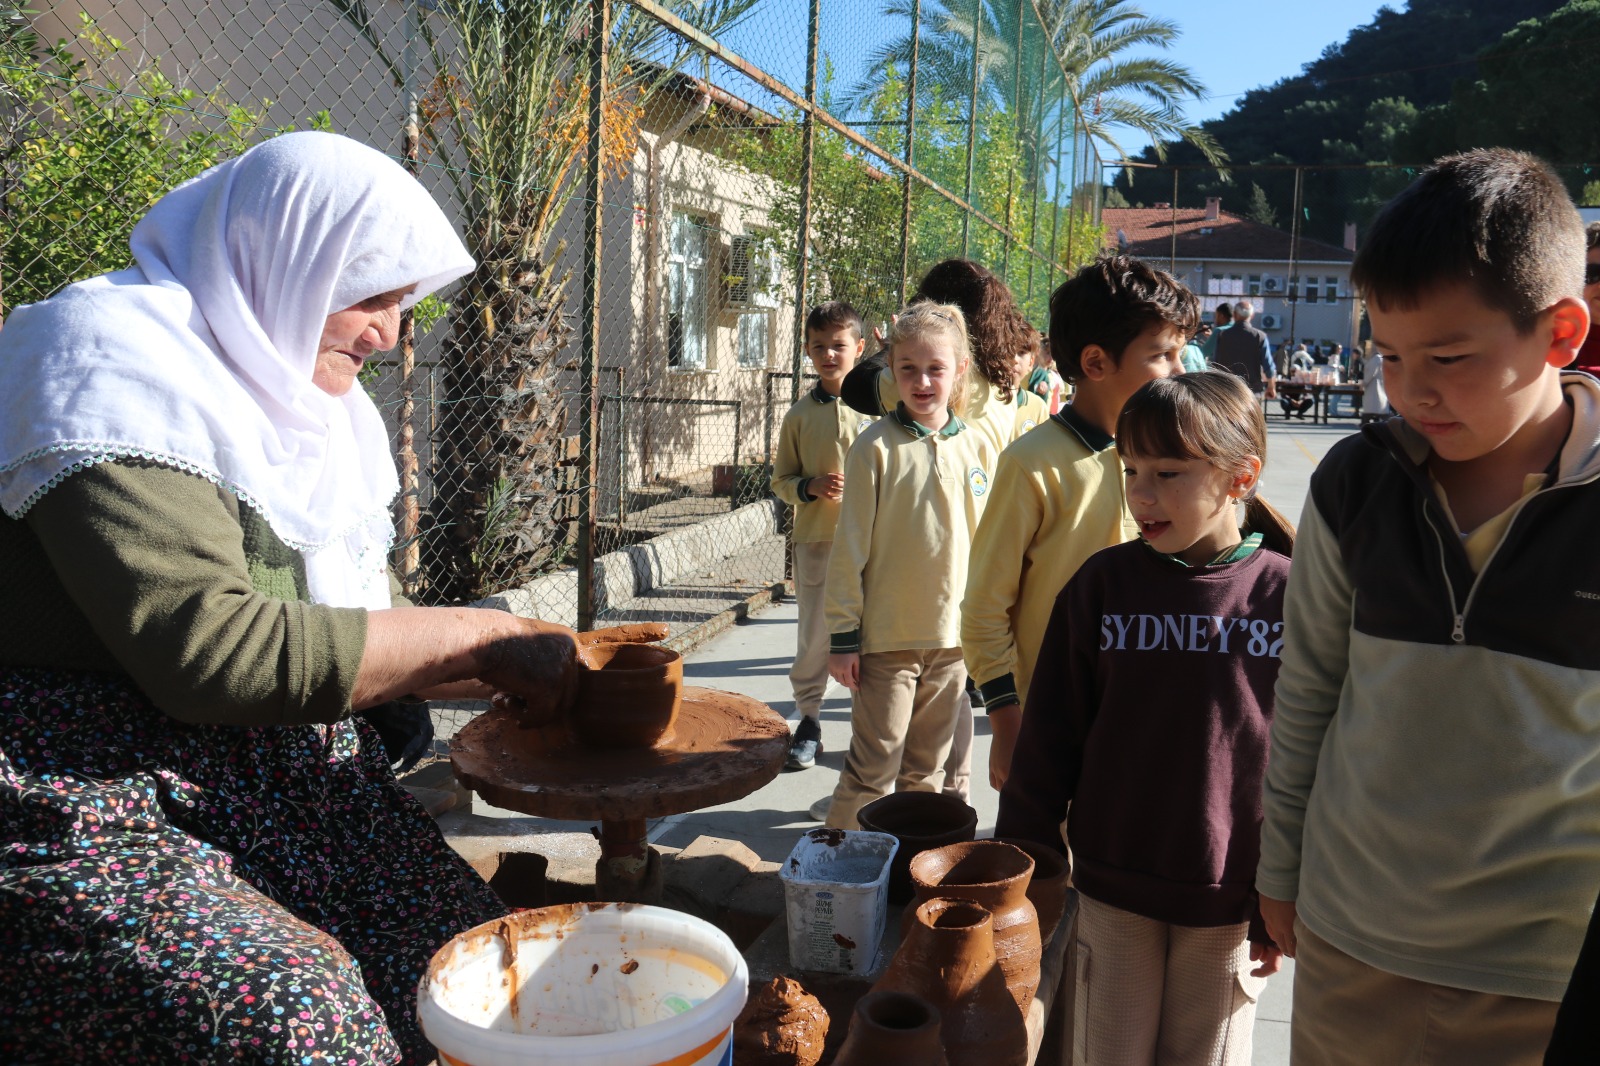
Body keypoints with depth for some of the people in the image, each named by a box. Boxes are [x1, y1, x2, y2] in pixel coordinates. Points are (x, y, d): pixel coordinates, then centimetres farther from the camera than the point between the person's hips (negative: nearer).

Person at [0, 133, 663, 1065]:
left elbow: (372, 628, 16)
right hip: (92, 815, -7)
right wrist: (479, 635, -18)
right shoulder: (118, 358, -13)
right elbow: (210, 650, -25)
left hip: (302, 794, 8)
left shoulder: (318, 405, 14)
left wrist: (535, 668, 2)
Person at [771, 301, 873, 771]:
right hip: (815, 539, 1)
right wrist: (810, 487, -10)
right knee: (814, 637, 5)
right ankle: (809, 720, 22)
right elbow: (781, 479, 9)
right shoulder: (800, 415, 5)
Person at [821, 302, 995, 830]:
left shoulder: (976, 447, 3)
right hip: (886, 636, -4)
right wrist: (843, 635, -8)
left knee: (926, 770, 16)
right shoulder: (876, 448, -9)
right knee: (873, 768, 2)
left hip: (953, 634, 4)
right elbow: (849, 549, -7)